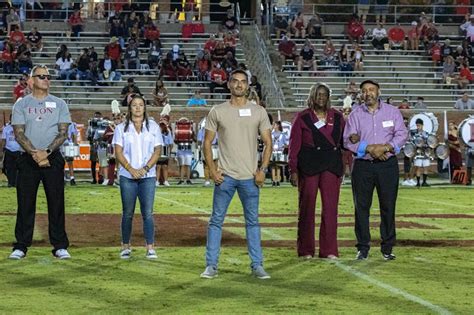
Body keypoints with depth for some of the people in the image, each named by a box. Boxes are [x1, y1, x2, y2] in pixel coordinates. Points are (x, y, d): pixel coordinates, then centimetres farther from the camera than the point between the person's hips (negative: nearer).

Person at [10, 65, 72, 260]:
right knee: (25, 203, 0)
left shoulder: (59, 104, 8)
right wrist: (35, 154, -16)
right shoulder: (21, 104, 7)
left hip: (52, 158, 0)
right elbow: (19, 133, -2)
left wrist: (46, 152, -14)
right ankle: (21, 246, 6)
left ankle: (60, 246, 5)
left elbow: (63, 133, 1)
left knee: (56, 203, 0)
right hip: (27, 159, 0)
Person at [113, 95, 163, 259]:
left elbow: (157, 150, 4)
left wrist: (145, 168, -9)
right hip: (127, 177, 0)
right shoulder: (121, 128, 7)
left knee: (148, 213, -5)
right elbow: (118, 152, 1)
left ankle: (150, 248, -4)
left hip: (148, 176, 0)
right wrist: (131, 169, -12)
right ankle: (126, 247, 12)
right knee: (127, 213, 3)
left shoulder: (153, 127, 8)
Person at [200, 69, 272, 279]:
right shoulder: (217, 112, 3)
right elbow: (207, 142, 5)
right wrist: (212, 170, -4)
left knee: (253, 221, 6)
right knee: (216, 220, 0)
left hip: (250, 176, 1)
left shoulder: (259, 112, 5)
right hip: (225, 176, -1)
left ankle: (257, 266, 10)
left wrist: (263, 169, -3)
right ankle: (211, 266, 5)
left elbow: (268, 142, 6)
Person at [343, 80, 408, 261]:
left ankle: (387, 247, 8)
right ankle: (363, 247, 6)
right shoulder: (356, 114, 7)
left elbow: (402, 135, -1)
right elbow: (348, 140, -2)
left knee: (388, 205, 0)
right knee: (361, 206, 0)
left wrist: (385, 147, -16)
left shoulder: (392, 112, 8)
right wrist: (369, 148, -14)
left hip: (388, 164, 0)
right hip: (363, 166, 0)